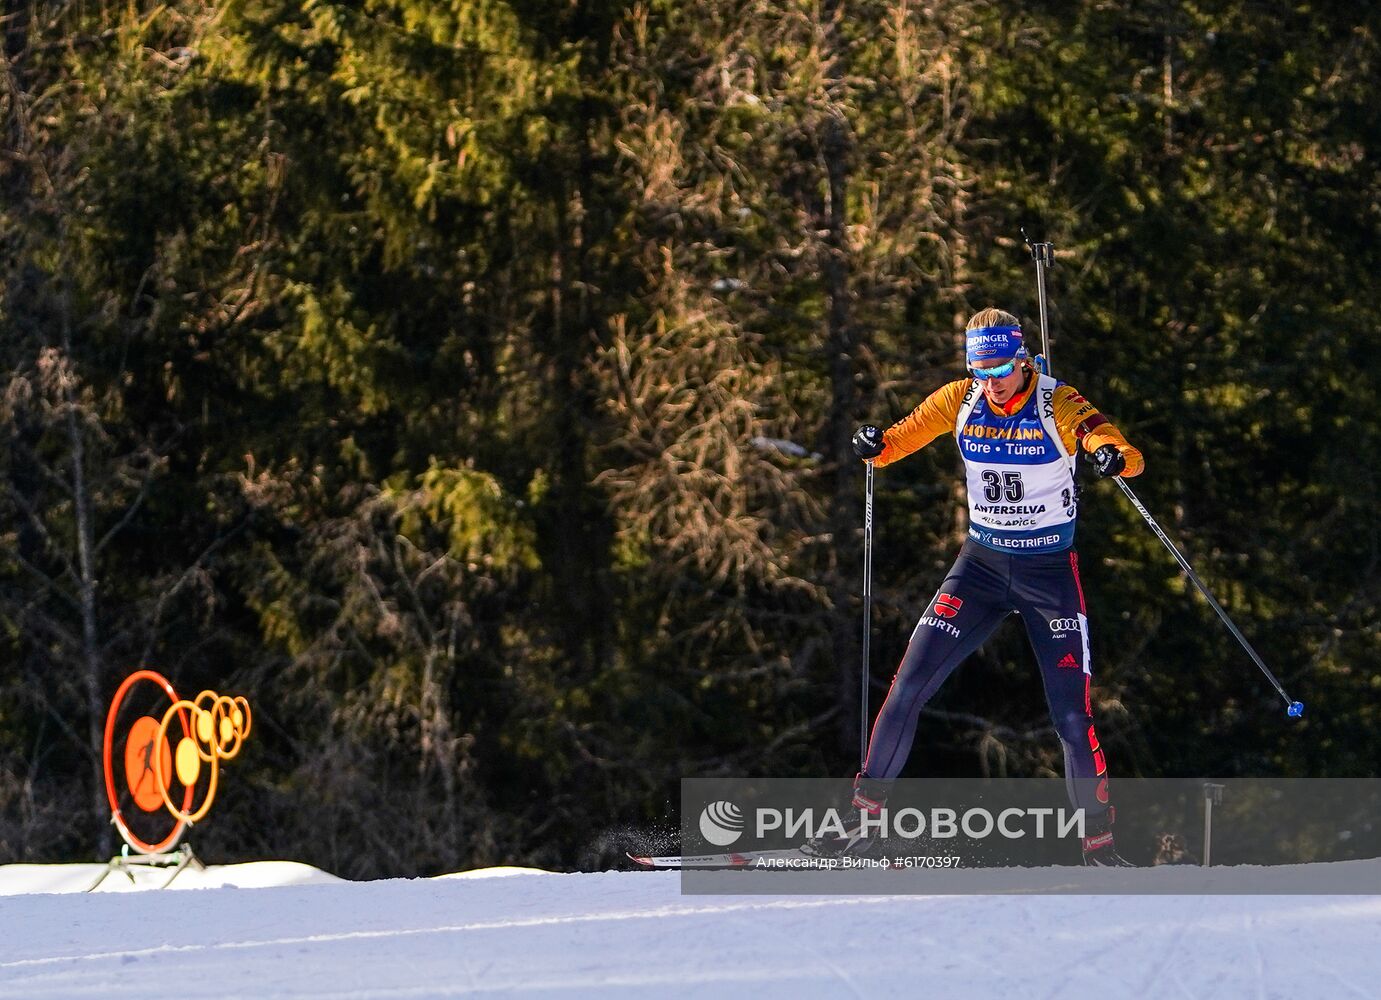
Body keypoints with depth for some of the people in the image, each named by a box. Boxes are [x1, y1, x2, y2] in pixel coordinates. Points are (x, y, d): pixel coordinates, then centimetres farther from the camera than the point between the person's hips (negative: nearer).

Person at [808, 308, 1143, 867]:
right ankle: (862, 821, 2)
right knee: (907, 689, -6)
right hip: (981, 566, 3)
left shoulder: (1058, 407, -14)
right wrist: (874, 445, -21)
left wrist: (1114, 456, -46)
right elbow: (902, 438, 3)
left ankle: (1100, 845, 5)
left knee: (1072, 717, -8)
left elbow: (1129, 458, -22)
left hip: (1051, 573, -3)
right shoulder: (961, 401, -4)